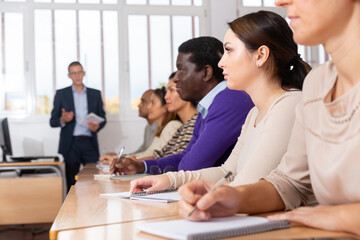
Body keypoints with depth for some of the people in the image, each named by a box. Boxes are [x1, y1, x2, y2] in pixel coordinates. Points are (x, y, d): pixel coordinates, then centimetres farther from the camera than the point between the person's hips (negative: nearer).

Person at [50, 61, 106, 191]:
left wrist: (97, 126, -8)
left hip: (89, 143, 1)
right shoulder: (61, 94, 8)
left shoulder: (95, 94, 13)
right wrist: (63, 120, -17)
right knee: (71, 184, 0)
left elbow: (102, 118, 15)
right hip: (70, 145, -1)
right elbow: (53, 122, 6)